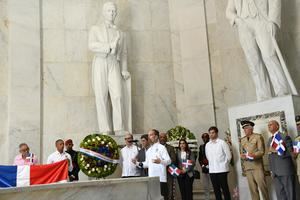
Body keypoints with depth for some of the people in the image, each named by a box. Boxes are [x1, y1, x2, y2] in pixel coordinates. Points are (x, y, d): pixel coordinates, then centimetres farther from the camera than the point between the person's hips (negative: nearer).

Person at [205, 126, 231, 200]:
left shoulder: (222, 142, -4)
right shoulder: (207, 145, 9)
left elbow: (228, 155, -3)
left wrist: (224, 165, 0)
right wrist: (211, 164, 12)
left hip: (222, 169, -4)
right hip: (212, 170, 4)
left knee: (225, 188, 0)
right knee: (216, 189, 9)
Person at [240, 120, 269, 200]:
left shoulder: (258, 137, 1)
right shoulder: (242, 140, 17)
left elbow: (261, 151, -5)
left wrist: (254, 155, -22)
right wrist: (242, 156, -4)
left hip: (257, 165, -4)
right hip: (247, 167, 4)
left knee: (262, 186, -5)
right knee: (252, 188, 3)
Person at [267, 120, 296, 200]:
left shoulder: (285, 137, -5)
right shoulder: (270, 140, 16)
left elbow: (291, 152, -13)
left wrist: (276, 151, -18)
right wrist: (271, 170, 14)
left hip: (286, 170, -6)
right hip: (276, 172, 6)